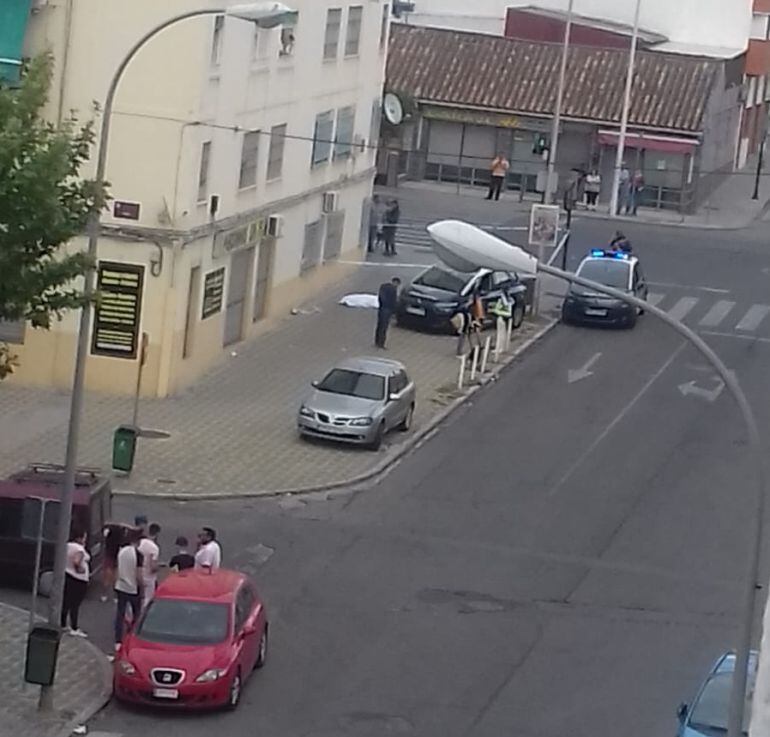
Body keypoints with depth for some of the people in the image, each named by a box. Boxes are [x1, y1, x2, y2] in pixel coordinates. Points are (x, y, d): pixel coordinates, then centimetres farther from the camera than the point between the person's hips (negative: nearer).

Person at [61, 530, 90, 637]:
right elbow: (76, 561, -33)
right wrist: (80, 568, -18)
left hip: (67, 575, 9)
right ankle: (74, 628, -1)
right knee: (75, 604, -4)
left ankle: (63, 624, 25)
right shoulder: (79, 549, -19)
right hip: (78, 580, -9)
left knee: (66, 602, 17)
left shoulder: (68, 546, 7)